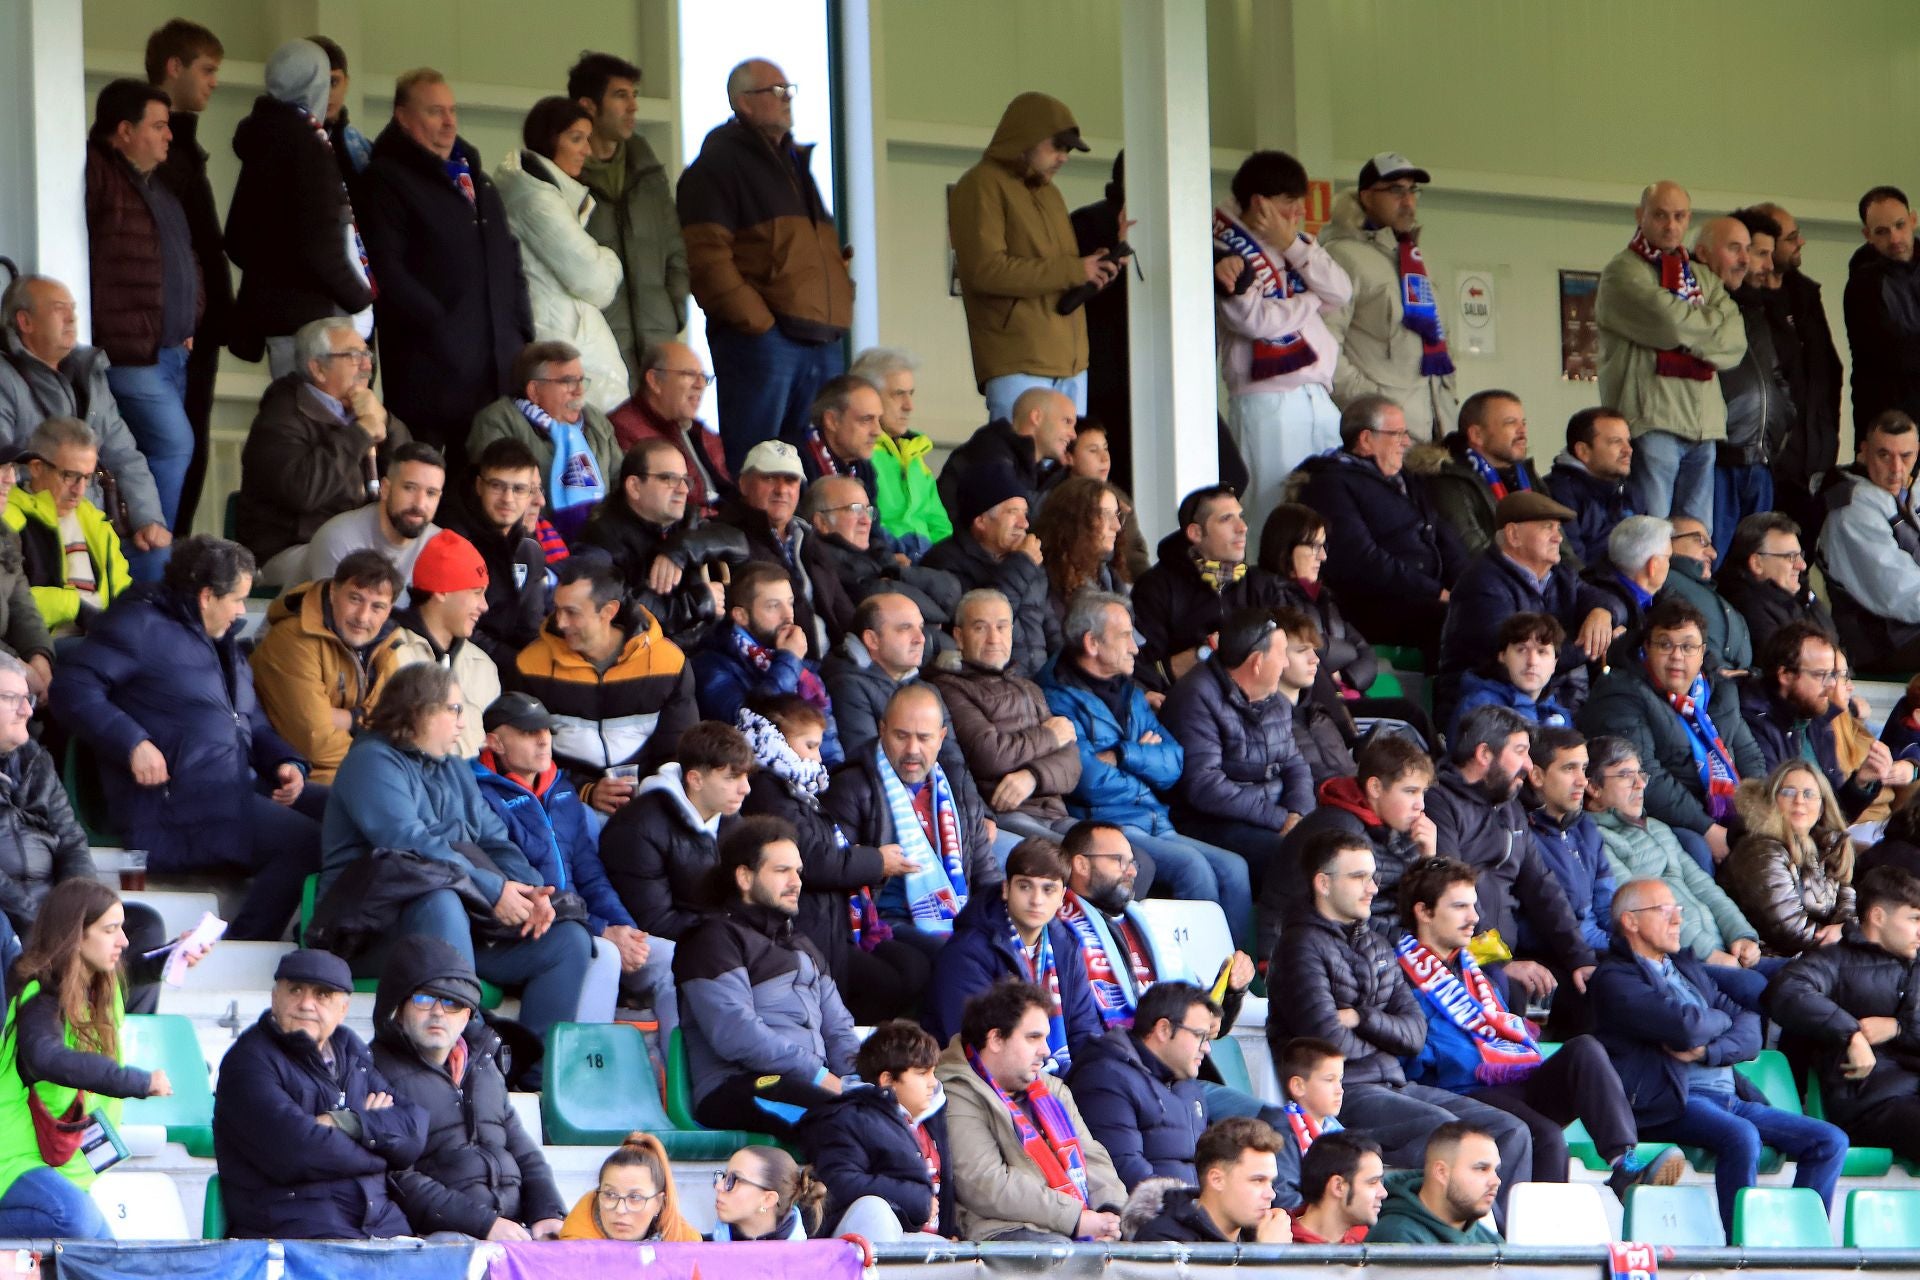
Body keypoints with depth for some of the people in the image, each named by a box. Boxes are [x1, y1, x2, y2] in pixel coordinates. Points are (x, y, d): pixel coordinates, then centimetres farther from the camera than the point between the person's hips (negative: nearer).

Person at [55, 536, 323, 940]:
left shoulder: (222, 641, 25)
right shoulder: (142, 626, -4)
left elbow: (253, 722, 30)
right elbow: (74, 687, -14)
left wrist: (284, 762, 9)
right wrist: (132, 743, -24)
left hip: (238, 787, 10)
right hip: (173, 808, -10)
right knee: (303, 842, -26)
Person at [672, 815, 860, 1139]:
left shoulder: (802, 947, 31)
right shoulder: (714, 939, 2)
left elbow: (837, 1028, 24)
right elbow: (735, 1033, -12)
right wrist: (819, 1077, -14)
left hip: (810, 1084, 8)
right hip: (734, 1088, -8)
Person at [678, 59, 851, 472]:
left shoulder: (796, 163, 25)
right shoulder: (719, 163, -1)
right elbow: (705, 258, -11)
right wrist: (756, 321, -16)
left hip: (823, 342, 8)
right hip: (761, 340, -8)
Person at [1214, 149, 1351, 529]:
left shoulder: (1298, 244, 18)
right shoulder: (1227, 250, -3)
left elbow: (1341, 294, 4)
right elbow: (1255, 319, -16)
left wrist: (1293, 245, -4)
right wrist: (1312, 299, 1)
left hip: (1316, 395, 6)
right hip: (1266, 401, -6)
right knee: (1276, 511, -8)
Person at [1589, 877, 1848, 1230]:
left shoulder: (1688, 968, 24)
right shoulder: (1615, 979, -1)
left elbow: (1750, 1032, 13)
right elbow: (1687, 1027, -16)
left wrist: (1706, 1051, -7)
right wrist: (1723, 1019, 6)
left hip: (1731, 1098, 8)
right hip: (1671, 1102, -8)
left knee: (1830, 1142, -8)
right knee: (1741, 1136, -36)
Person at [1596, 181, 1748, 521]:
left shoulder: (1702, 279, 21)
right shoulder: (1623, 273, 0)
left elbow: (1735, 342, 6)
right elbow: (1669, 322, -15)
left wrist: (1688, 337, -9)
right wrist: (1714, 321, 3)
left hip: (1702, 426, 7)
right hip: (1650, 421, -7)